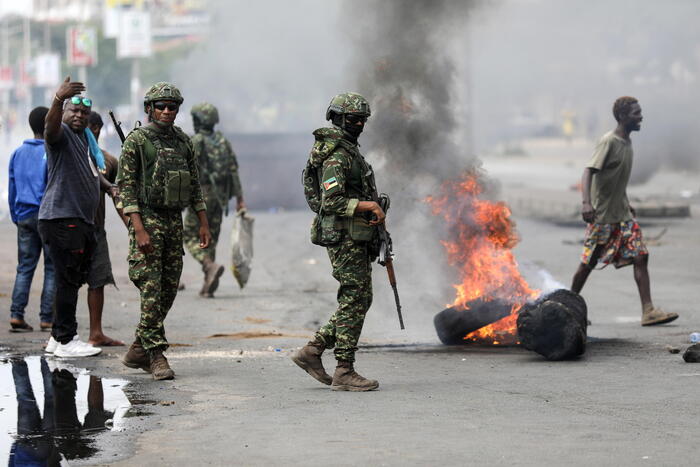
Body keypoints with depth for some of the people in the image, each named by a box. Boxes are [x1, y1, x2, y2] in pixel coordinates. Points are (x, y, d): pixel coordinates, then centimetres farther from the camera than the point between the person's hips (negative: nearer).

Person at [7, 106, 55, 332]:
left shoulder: (18, 153, 11)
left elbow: (12, 189, 14)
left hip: (24, 217, 6)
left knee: (24, 266, 7)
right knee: (52, 267, 0)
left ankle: (16, 314, -2)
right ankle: (47, 318, -2)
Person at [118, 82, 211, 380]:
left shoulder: (183, 142, 12)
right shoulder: (136, 141, -6)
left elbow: (195, 186, 16)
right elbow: (126, 186, -11)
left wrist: (204, 224, 9)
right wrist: (139, 229, -19)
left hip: (174, 221, 6)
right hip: (147, 220, -6)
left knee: (168, 290, 7)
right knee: (151, 290, -10)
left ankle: (138, 351, 18)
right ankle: (157, 356, -9)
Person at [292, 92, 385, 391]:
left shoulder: (349, 151, 18)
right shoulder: (336, 156, -15)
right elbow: (332, 201, -23)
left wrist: (373, 212, 14)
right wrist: (368, 205, -21)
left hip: (356, 238, 10)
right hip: (344, 237, -10)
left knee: (360, 300, 12)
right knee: (354, 302, -7)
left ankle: (312, 351, 14)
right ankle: (344, 372, -3)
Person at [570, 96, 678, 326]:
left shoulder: (627, 142, 11)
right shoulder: (608, 142, -15)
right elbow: (589, 172, -24)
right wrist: (586, 202, -37)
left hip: (623, 214, 8)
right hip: (602, 215, -8)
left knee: (640, 256, -4)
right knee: (589, 262, 2)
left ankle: (648, 311, -8)